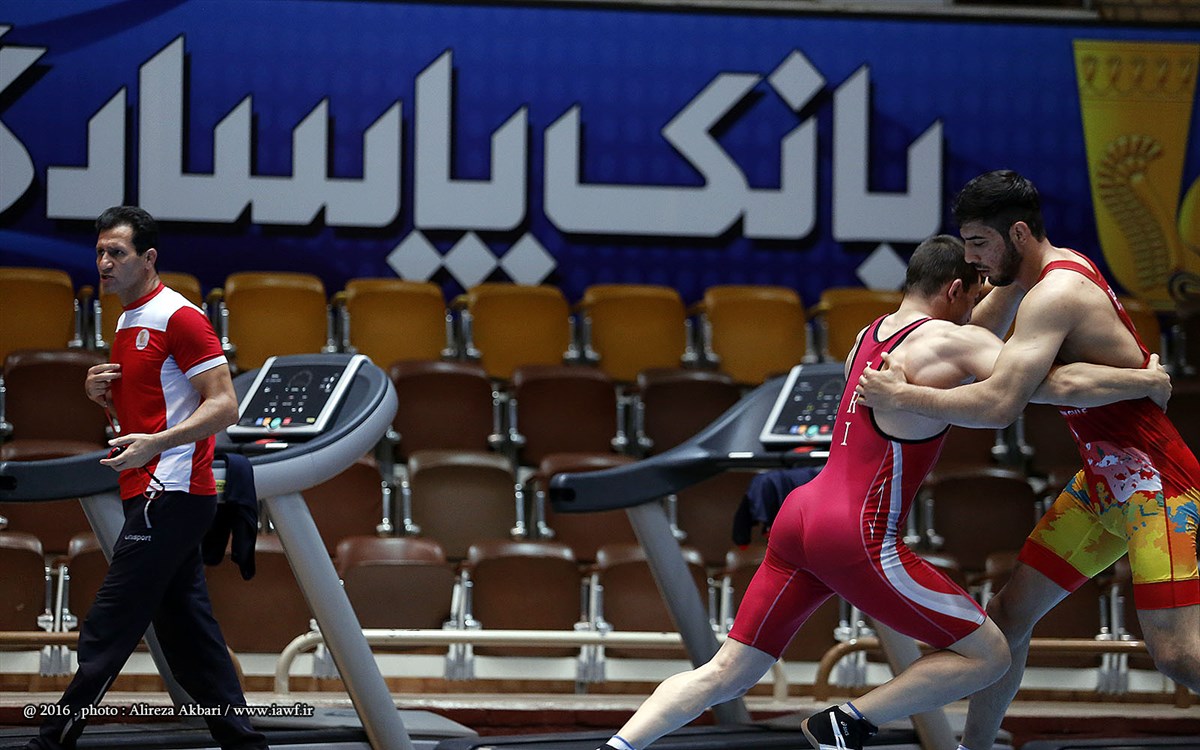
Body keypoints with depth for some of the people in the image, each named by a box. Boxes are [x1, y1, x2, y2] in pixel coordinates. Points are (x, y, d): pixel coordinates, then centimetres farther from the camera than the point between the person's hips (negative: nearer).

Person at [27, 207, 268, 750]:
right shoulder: (127, 324, 18)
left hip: (169, 496, -10)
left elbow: (223, 405, -16)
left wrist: (154, 443, -26)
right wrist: (103, 395, 6)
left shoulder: (179, 317, -11)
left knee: (105, 633, -9)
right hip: (154, 496, 10)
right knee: (188, 631, 10)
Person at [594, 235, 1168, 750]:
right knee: (987, 655, 3)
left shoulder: (870, 334, 17)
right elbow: (1062, 385, -15)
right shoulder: (952, 342, -7)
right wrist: (1145, 381, 0)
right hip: (858, 539, -8)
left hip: (799, 517, 8)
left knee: (725, 674, 13)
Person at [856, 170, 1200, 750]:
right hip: (1103, 483, 10)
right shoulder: (1062, 264, 10)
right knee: (1009, 614, 7)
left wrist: (901, 396, -21)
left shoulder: (1054, 295, -21)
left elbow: (999, 406, -31)